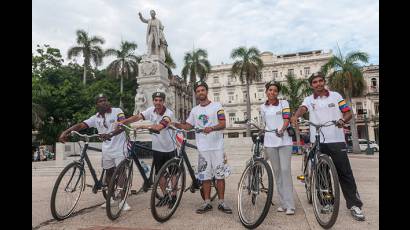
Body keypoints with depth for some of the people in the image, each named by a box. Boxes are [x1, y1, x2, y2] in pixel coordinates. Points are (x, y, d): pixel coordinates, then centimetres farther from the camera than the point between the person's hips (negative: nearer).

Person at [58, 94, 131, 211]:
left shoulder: (117, 111, -8)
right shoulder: (95, 118, 5)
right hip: (107, 150, 5)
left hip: (120, 148, -5)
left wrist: (110, 134, -40)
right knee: (109, 173, 15)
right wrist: (66, 132, -20)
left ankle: (123, 201, 4)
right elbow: (80, 125, -3)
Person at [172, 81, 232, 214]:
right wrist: (174, 124, 2)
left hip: (217, 146, -3)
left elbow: (223, 124, -7)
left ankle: (221, 203, 12)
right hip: (202, 148, 3)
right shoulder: (195, 110, 15)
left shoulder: (216, 106, 2)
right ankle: (207, 203, 17)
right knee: (205, 176, 7)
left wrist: (211, 128, -26)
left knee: (220, 175, 0)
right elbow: (188, 126, 17)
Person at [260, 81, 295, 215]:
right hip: (270, 142, 3)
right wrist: (261, 140, 18)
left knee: (285, 170, -9)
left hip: (284, 141, -3)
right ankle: (283, 203, 15)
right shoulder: (263, 107, 12)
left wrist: (282, 130, -28)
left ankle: (290, 205, -2)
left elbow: (287, 119, -8)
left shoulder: (284, 103, 4)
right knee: (277, 172, 6)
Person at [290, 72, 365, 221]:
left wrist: (342, 120, -16)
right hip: (317, 142, 1)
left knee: (344, 173, 0)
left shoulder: (335, 96, 9)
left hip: (336, 140, -1)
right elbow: (302, 109, -13)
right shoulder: (309, 100, 8)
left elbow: (348, 112, 7)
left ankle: (354, 205, 10)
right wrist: (295, 116, -35)